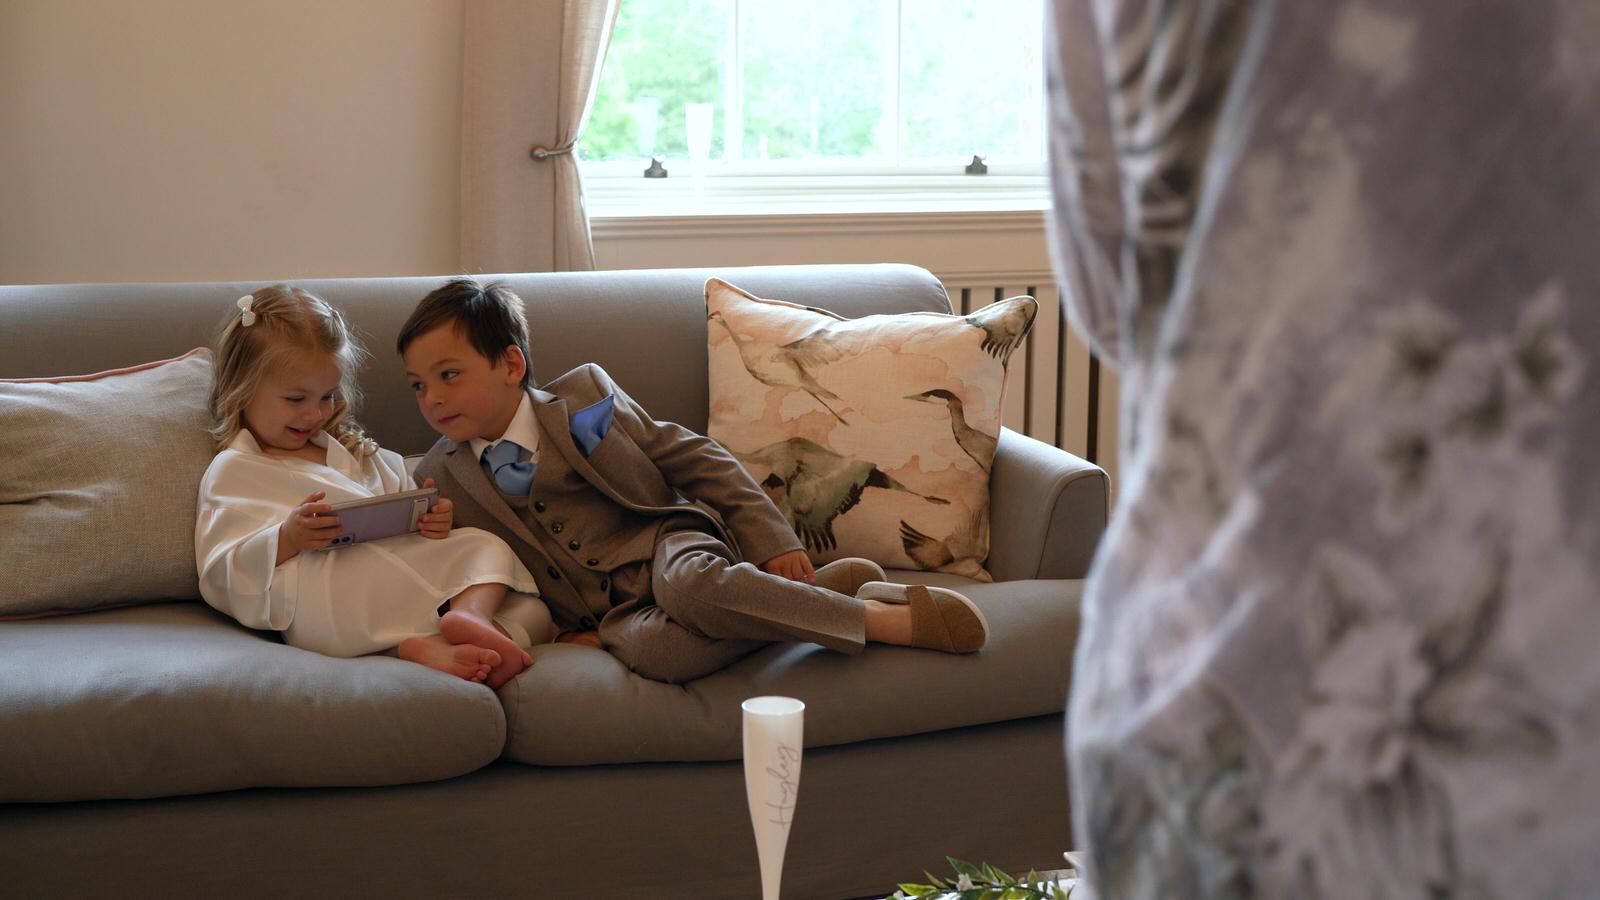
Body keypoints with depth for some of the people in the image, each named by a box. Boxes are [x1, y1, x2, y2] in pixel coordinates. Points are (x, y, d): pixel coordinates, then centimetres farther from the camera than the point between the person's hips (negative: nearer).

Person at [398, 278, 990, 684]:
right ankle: (826, 591, -20)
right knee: (658, 650, -37)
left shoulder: (584, 397, 3)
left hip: (664, 542, -1)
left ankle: (892, 614, -29)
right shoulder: (440, 478, 10)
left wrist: (771, 541, -5)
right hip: (610, 613, 1)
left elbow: (696, 460, 4)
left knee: (689, 586, -40)